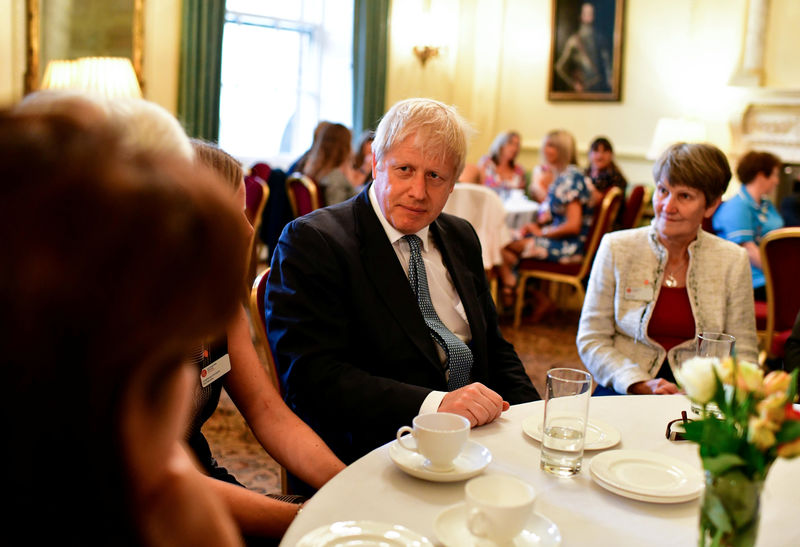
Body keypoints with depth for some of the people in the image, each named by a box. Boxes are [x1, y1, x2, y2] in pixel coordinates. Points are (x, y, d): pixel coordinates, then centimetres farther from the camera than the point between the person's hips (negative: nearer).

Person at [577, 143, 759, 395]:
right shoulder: (615, 248, 1)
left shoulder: (733, 260, 5)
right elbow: (591, 340, 0)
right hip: (623, 394, -1)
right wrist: (640, 385, -14)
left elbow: (743, 354, 8)